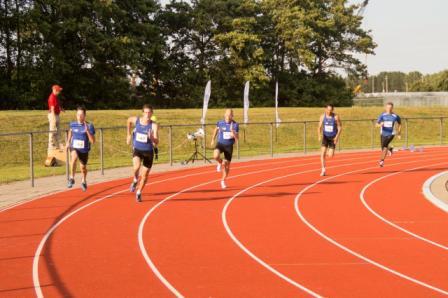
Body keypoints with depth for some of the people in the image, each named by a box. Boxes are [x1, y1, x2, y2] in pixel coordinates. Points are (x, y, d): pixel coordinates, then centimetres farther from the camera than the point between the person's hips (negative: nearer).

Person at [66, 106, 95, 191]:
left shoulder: (89, 126, -14)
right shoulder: (73, 124, -6)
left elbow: (93, 141, -19)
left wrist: (87, 131, -30)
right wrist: (68, 142, 20)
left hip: (84, 150, 0)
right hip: (74, 148, 0)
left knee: (83, 167, 16)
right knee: (74, 157, -34)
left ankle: (84, 181, 49)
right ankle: (71, 178, -25)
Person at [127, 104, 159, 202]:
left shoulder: (153, 126, -17)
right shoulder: (136, 120, -9)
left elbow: (156, 142, -23)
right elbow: (129, 120, 17)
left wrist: (152, 138, -45)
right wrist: (129, 135, 20)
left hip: (148, 152, 0)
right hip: (137, 150, 0)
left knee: (145, 175, 9)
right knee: (137, 167, -29)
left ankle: (139, 193, 33)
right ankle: (135, 180, 5)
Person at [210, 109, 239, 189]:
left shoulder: (235, 125, -8)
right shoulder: (220, 123, -7)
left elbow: (237, 139, -8)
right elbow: (216, 129, 16)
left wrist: (233, 134, -28)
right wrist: (213, 139, 20)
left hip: (229, 146, 0)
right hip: (220, 144, 0)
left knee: (227, 165, 5)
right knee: (216, 156, -32)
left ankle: (223, 181, 27)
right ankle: (220, 163, 5)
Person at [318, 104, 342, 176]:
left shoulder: (336, 117, -10)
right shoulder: (323, 117, -3)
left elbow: (340, 127, -6)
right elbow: (319, 127, 3)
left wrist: (337, 136, -18)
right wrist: (319, 136, -13)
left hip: (333, 138, -1)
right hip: (325, 137, 1)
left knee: (330, 156, -6)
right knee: (323, 153, -16)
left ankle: (330, 152, 34)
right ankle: (323, 170, -8)